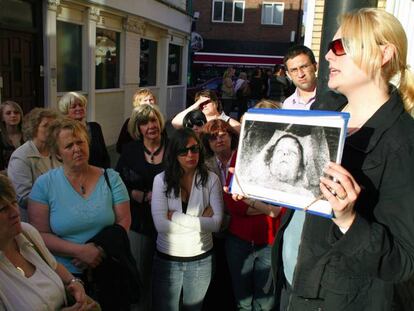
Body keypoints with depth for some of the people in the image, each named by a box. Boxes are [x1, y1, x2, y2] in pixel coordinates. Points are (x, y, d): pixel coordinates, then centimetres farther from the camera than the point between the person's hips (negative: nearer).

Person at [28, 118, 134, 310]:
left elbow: (124, 221, -6)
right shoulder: (44, 184, -8)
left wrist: (101, 250, -20)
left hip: (109, 271, 2)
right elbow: (39, 234, -11)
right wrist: (79, 251, -21)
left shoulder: (111, 178, -4)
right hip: (64, 276, -1)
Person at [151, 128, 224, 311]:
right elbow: (161, 225, -18)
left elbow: (216, 223, -15)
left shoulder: (211, 179, -8)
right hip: (167, 259, -1)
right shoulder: (161, 179, -10)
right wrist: (200, 220, -18)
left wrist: (175, 216, -19)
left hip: (201, 260, 1)